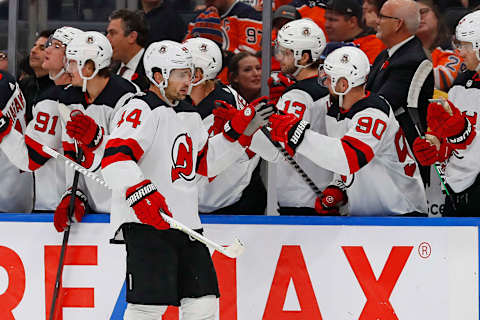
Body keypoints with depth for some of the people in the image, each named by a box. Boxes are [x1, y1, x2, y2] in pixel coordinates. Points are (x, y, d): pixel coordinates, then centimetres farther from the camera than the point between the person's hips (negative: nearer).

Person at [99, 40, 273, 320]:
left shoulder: (190, 116, 19)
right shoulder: (143, 110, -9)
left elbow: (205, 164, 25)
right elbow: (115, 158, -22)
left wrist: (236, 132, 15)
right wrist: (140, 192, -36)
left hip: (186, 221, 9)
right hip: (145, 223, -9)